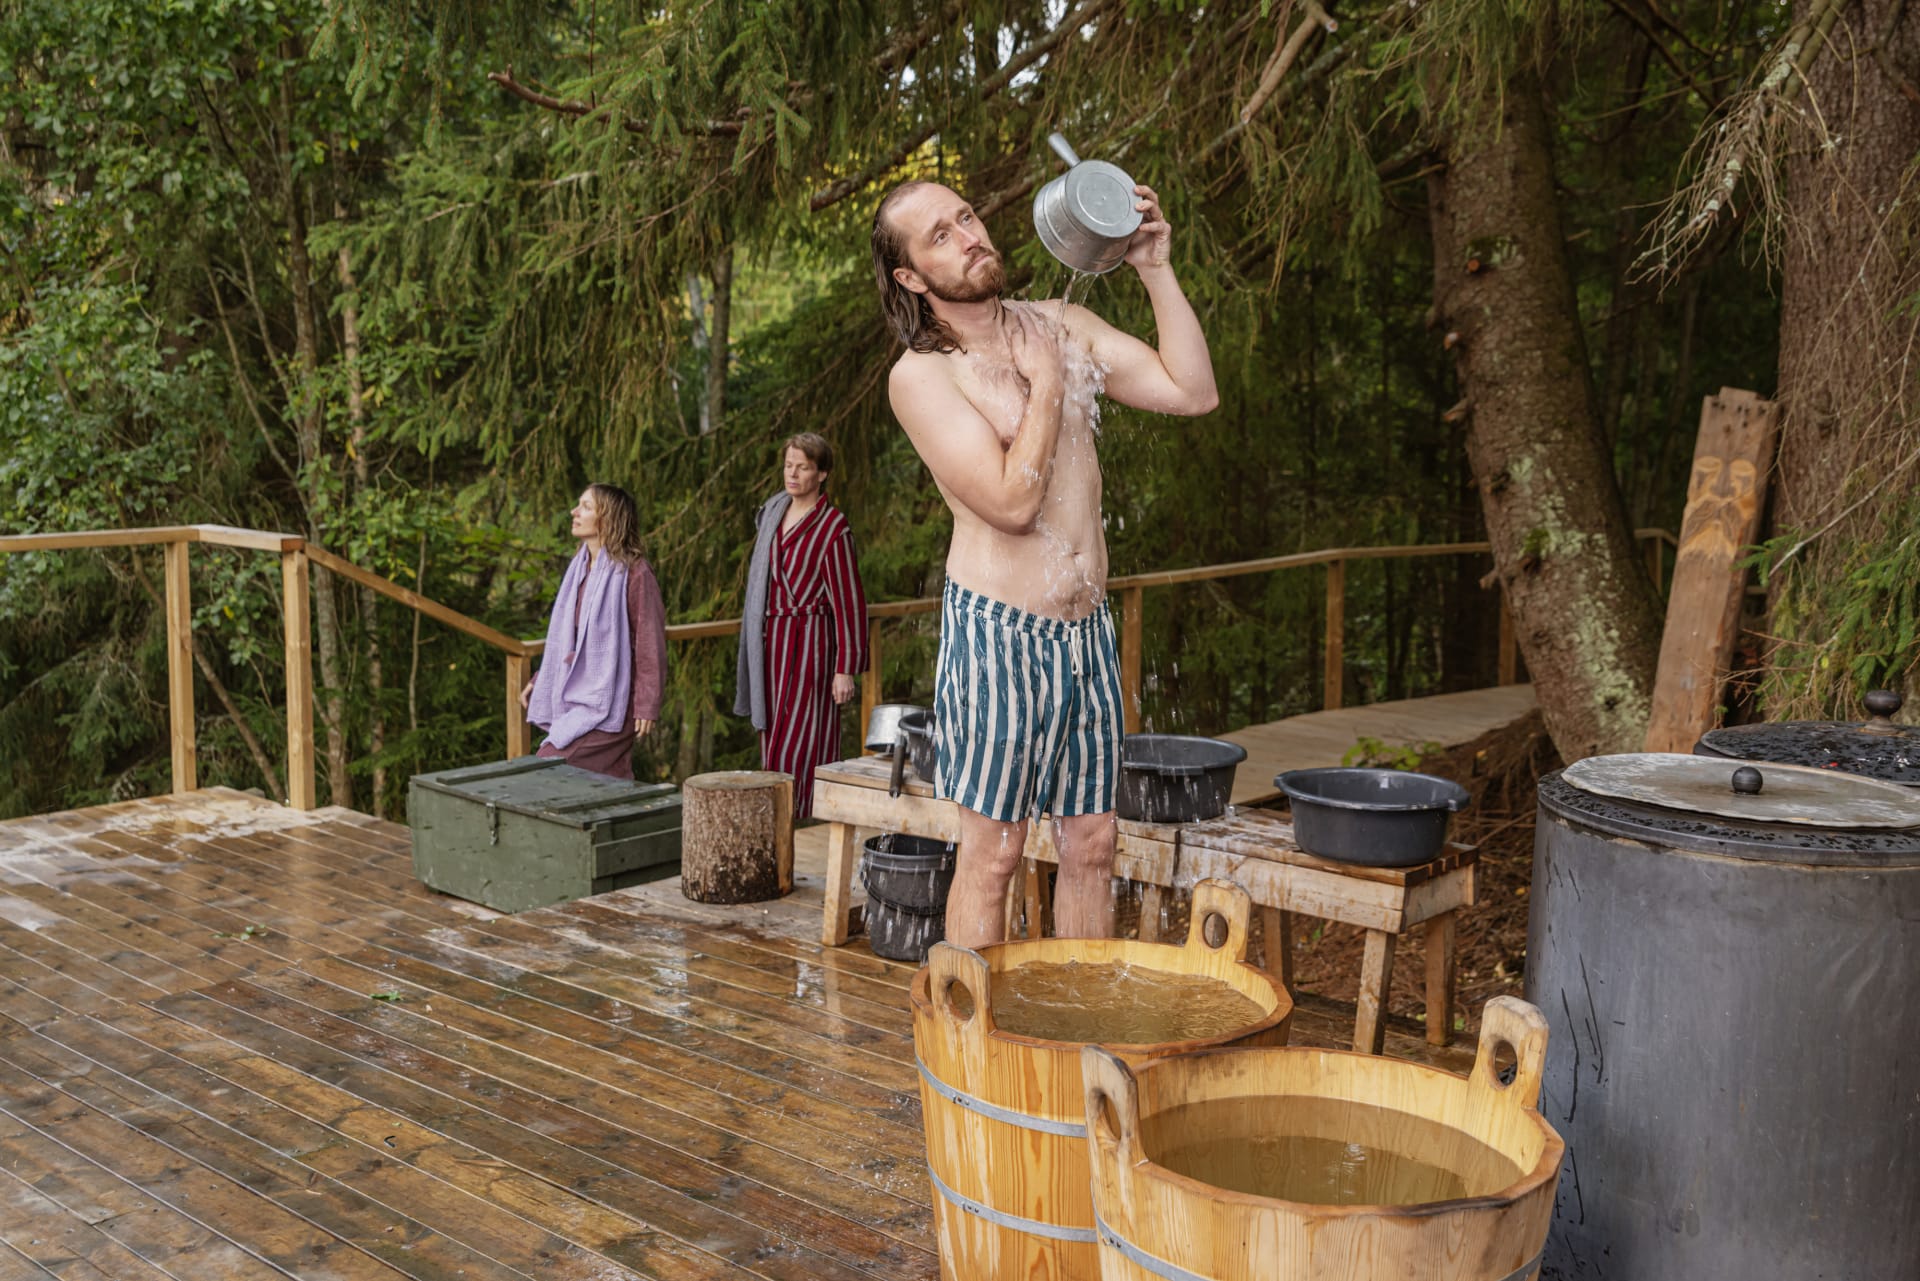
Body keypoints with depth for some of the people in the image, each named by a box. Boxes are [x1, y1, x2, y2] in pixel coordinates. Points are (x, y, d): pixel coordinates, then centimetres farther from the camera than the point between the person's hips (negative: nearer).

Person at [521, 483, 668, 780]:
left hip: (608, 701, -8)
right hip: (575, 696, 8)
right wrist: (540, 681, 19)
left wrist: (647, 706, -16)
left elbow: (650, 642, -14)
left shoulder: (634, 573, -14)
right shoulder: (579, 567, 11)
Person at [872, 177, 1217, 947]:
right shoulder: (920, 375, -8)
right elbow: (1013, 500, -18)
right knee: (991, 854, 1)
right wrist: (1047, 381, -9)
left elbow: (1193, 393, 2)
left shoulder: (1060, 324, 10)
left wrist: (1154, 269, -2)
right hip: (997, 630, -5)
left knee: (1091, 843, 11)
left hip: (1087, 625, 6)